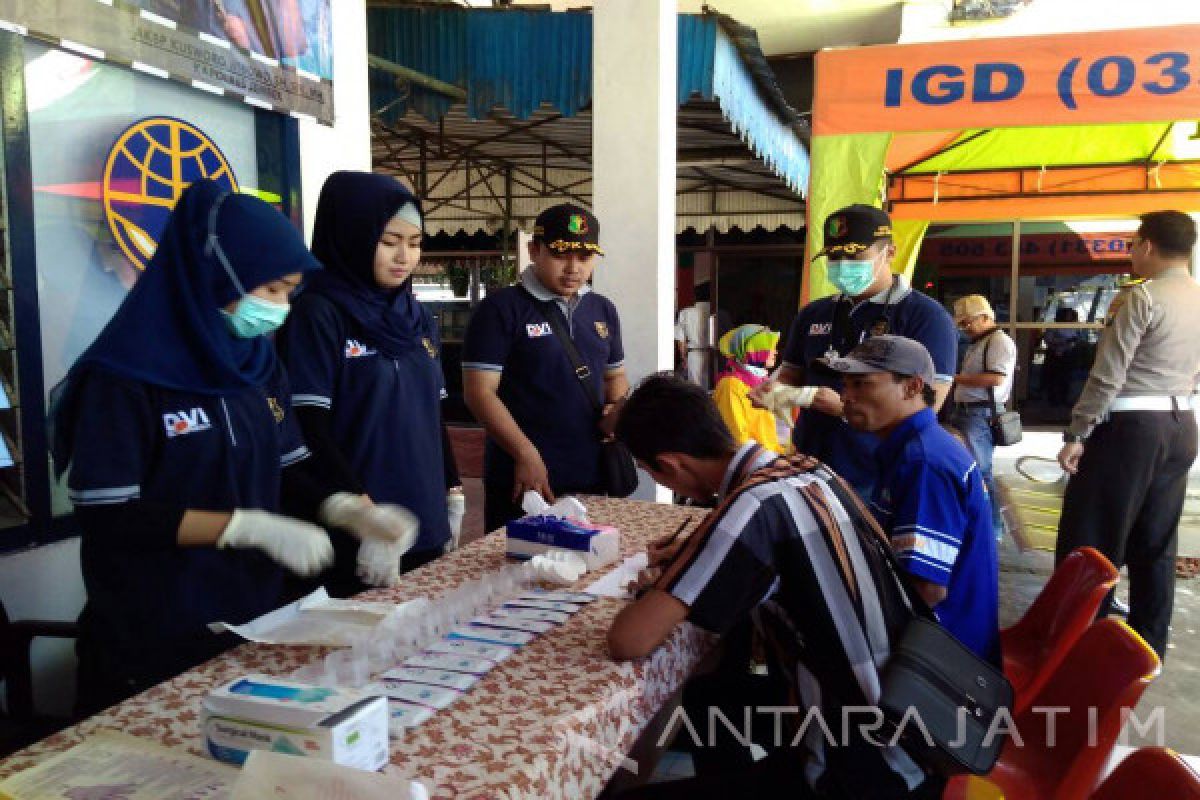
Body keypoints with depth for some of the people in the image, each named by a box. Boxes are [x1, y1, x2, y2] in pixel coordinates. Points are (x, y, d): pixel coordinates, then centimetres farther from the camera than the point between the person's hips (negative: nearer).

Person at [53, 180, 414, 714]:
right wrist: (252, 527, -24)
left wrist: (345, 509, -12)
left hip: (252, 618, 7)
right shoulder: (123, 375, -16)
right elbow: (106, 515, -19)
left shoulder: (259, 362, 3)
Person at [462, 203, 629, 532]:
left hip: (593, 478, 6)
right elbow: (479, 392, -13)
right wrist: (526, 454, -20)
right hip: (522, 480, -5)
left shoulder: (603, 310, 11)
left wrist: (618, 408, 1)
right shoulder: (501, 308, -8)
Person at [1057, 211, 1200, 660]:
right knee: (1155, 543, 14)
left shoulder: (1144, 296, -13)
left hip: (1131, 426, -8)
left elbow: (1108, 375, -16)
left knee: (1090, 538, 1)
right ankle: (1148, 645, 22)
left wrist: (1076, 434, -12)